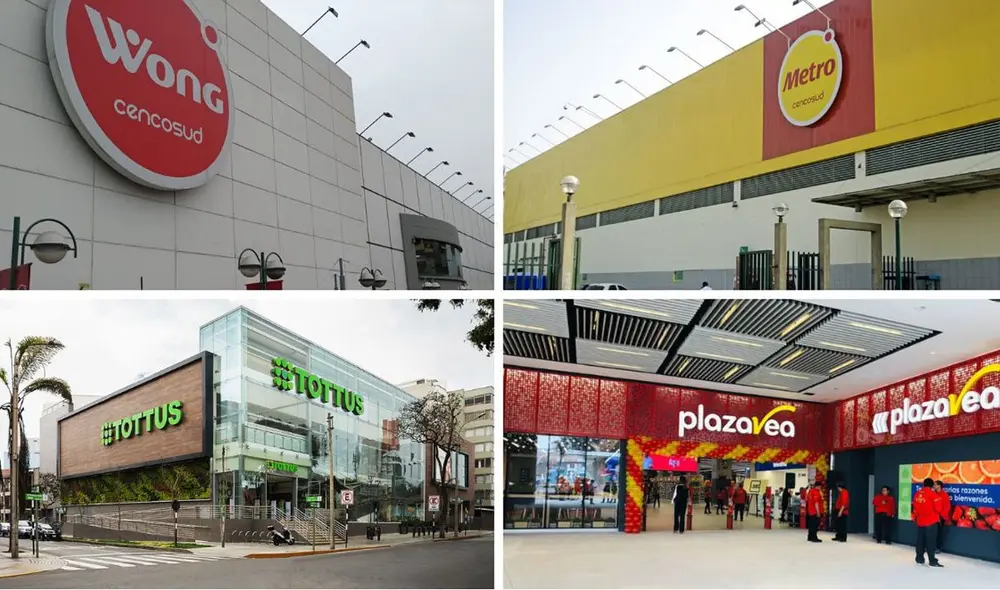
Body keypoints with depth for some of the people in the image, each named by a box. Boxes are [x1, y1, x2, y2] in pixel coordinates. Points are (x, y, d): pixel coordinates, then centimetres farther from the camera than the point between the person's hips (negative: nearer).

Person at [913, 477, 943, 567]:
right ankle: (932, 561, -4)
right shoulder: (933, 494, -12)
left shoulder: (917, 493, 6)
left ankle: (919, 559, 20)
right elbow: (938, 508, -11)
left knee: (920, 540, 14)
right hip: (931, 521, -6)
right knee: (931, 541, -4)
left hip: (920, 521, 6)